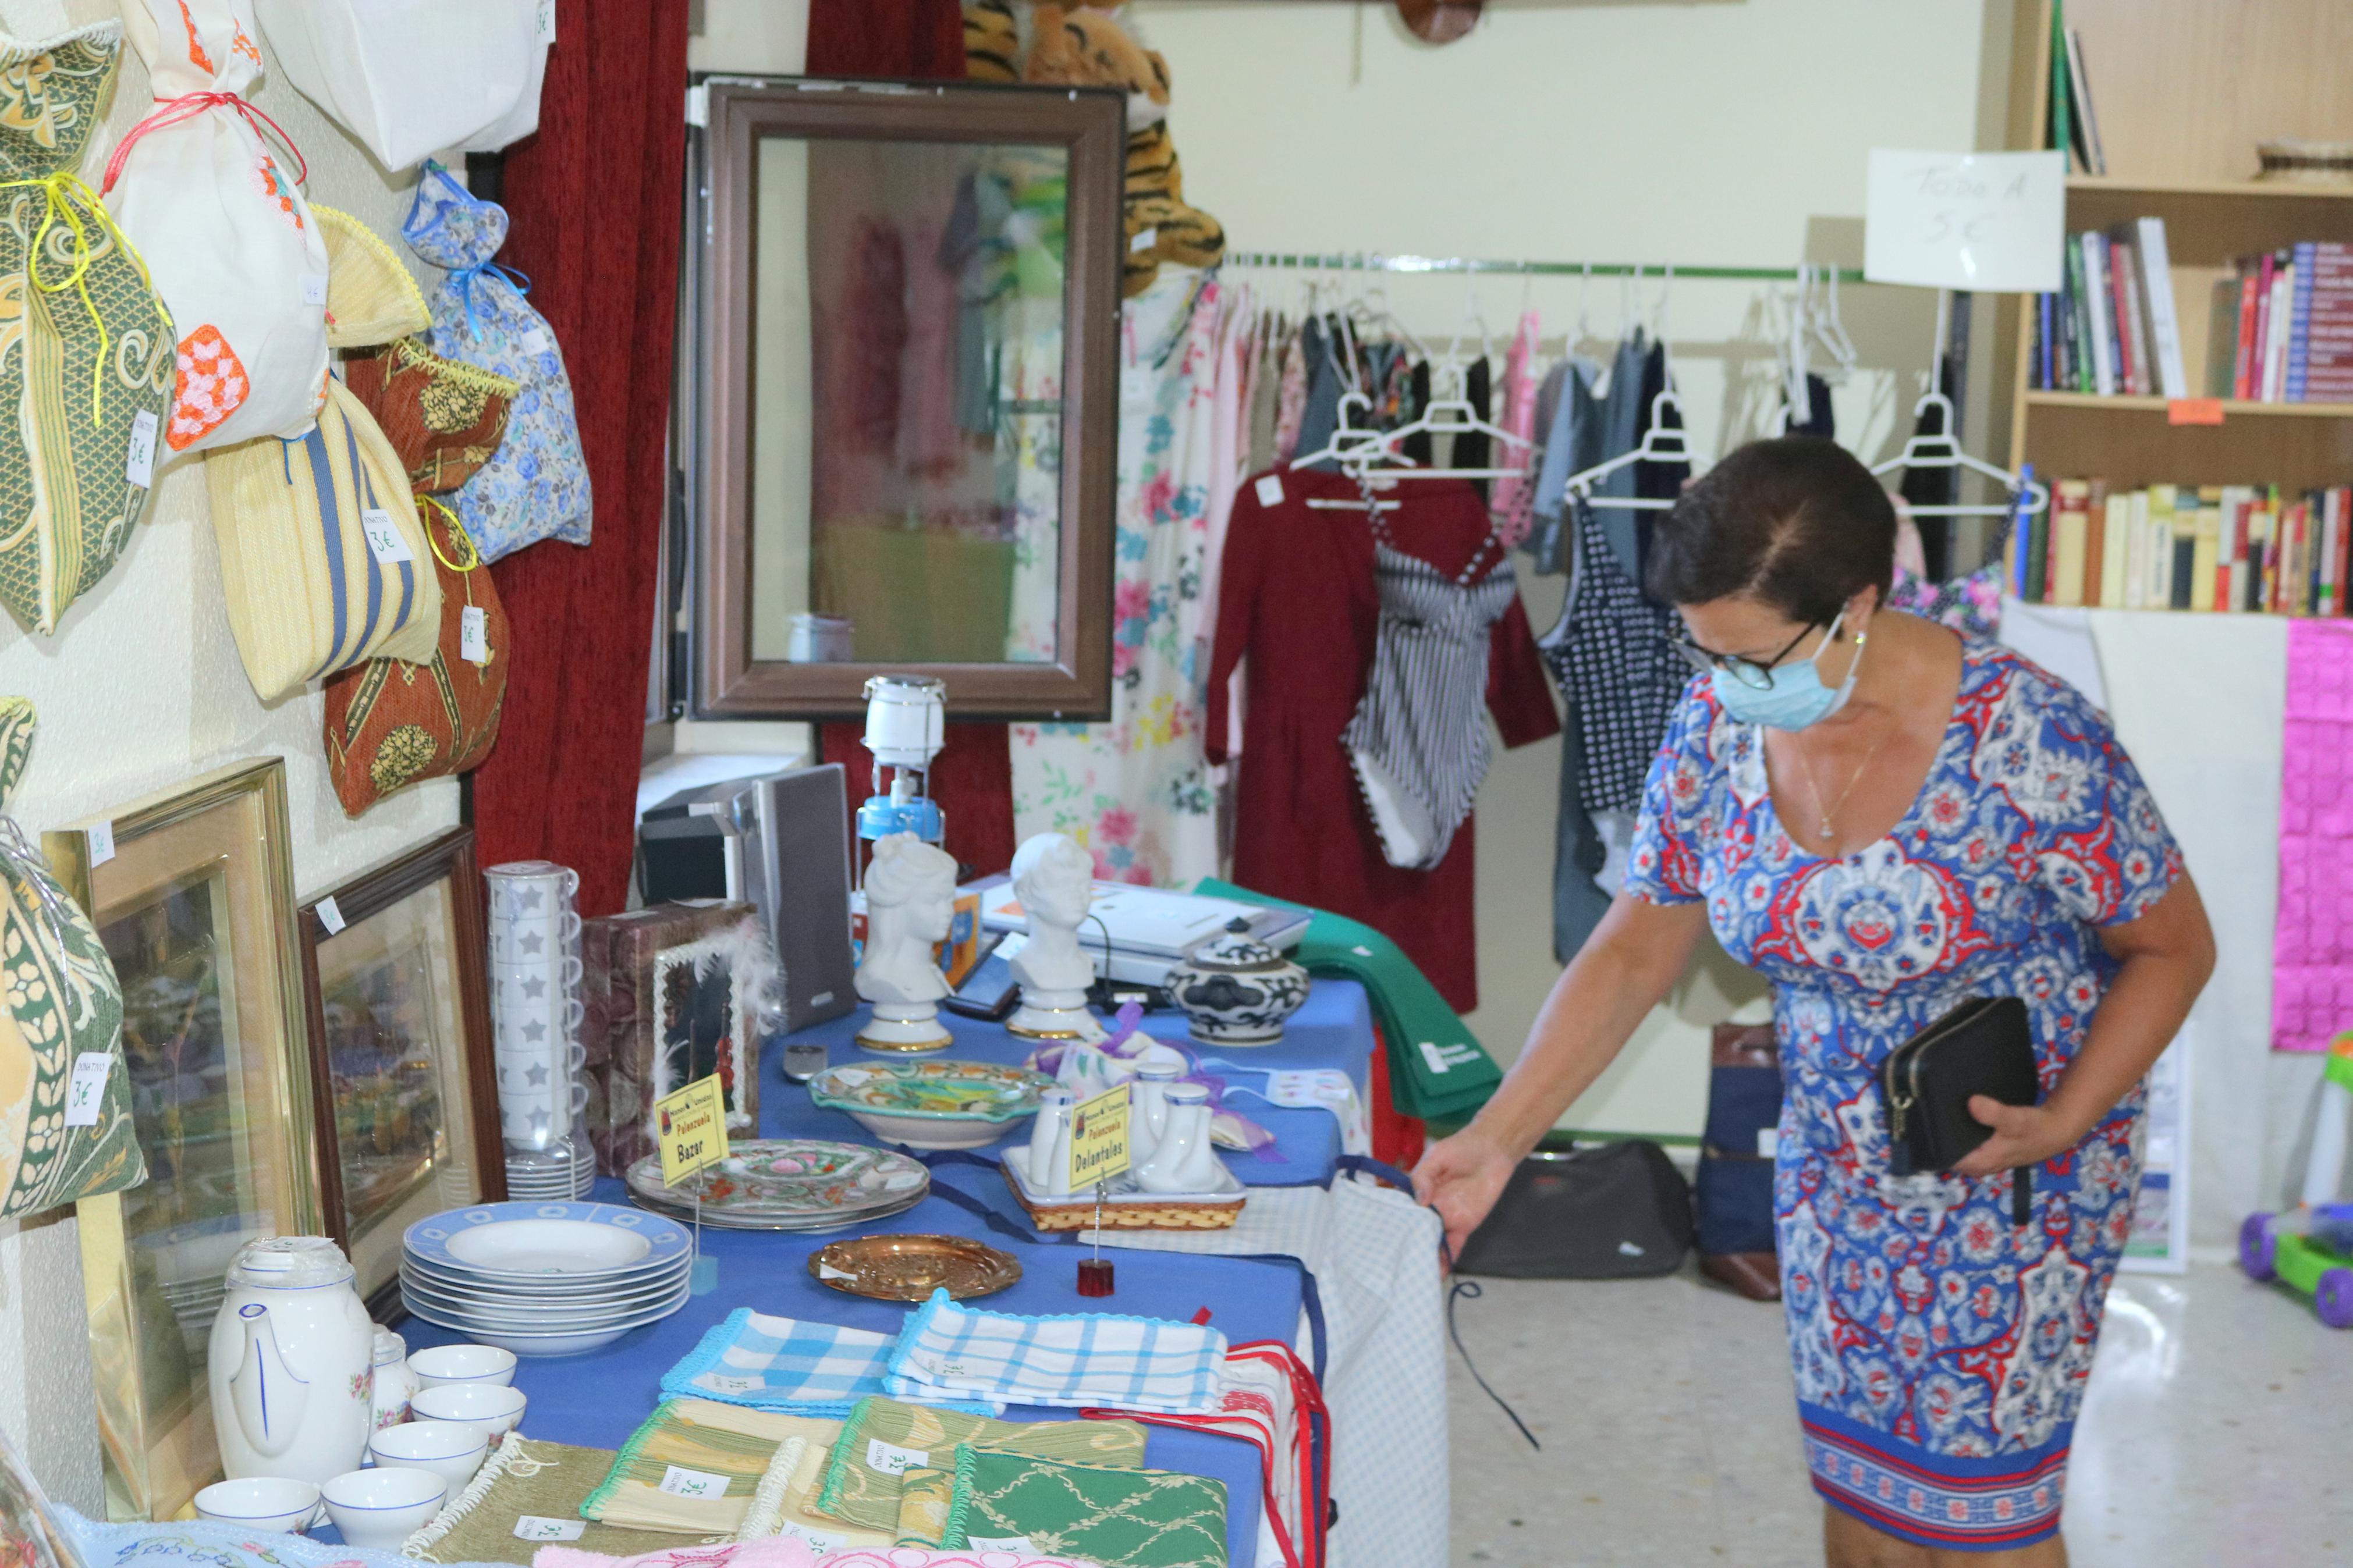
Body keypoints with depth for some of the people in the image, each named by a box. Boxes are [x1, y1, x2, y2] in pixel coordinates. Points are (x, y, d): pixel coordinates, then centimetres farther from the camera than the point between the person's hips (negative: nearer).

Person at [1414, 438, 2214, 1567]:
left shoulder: (2029, 742, -27)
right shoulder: (1717, 723, -11)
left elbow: (2173, 948, -13)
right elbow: (1633, 953, -4)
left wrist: (2064, 1121, -25)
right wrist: (1496, 1137, -12)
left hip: (2012, 1185, -4)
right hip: (1833, 1171, 5)